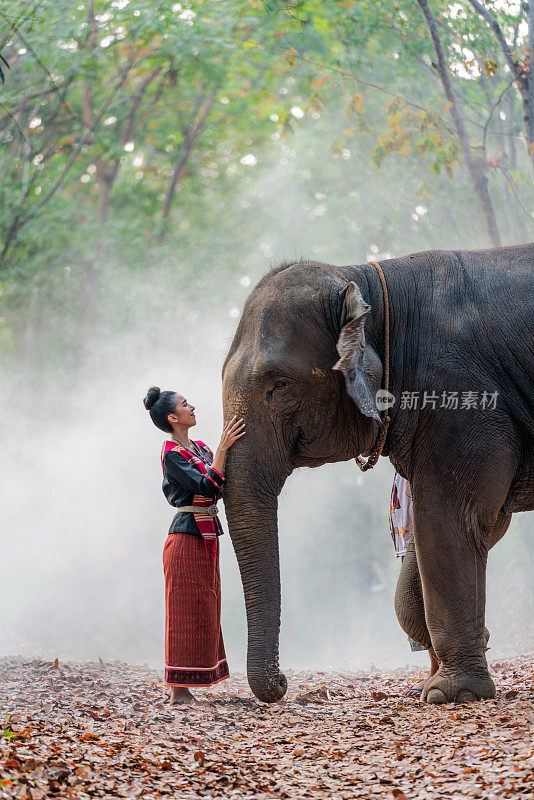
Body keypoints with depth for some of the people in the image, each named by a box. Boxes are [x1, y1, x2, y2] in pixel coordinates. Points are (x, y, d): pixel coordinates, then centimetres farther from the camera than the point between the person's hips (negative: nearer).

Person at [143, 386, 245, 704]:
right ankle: (179, 692, -4)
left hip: (207, 539, 9)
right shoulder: (172, 454, -11)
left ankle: (184, 690, 13)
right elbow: (207, 486, -22)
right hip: (188, 537, -9)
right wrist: (223, 449, -23)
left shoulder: (200, 448, 15)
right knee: (188, 613, -8)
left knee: (203, 614, 9)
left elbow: (222, 487, 13)